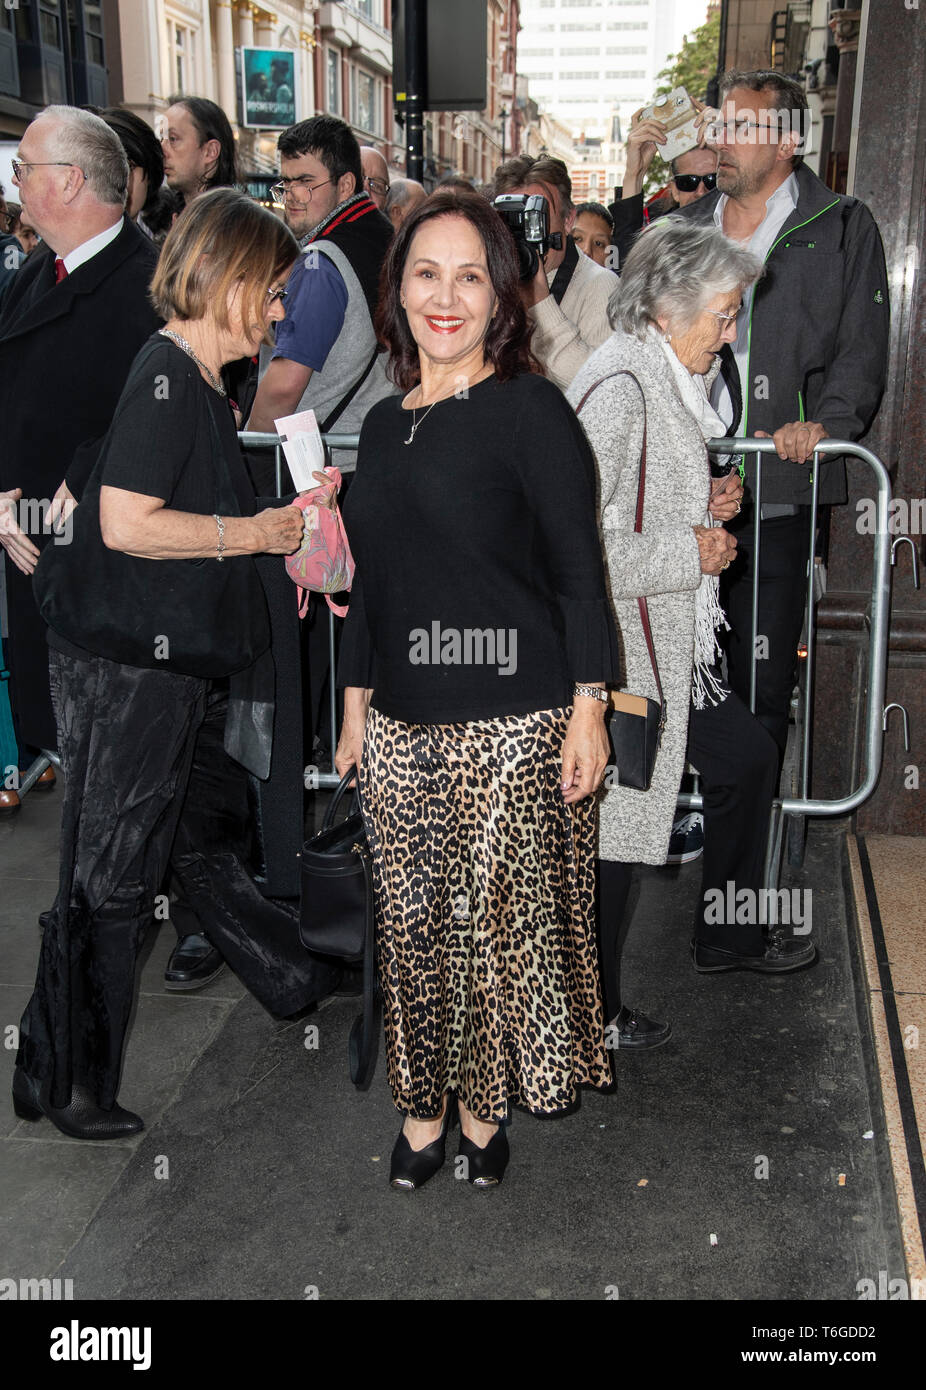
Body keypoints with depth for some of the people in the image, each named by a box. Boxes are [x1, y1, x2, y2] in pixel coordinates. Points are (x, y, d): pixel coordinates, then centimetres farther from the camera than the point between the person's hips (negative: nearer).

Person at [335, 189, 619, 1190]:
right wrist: (355, 708, 15)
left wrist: (587, 710, -11)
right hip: (402, 726, 5)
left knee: (497, 917, 6)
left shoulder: (530, 410, -6)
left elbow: (578, 572, -7)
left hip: (513, 724, -5)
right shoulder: (384, 425, 11)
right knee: (412, 920, 11)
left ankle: (484, 1104, 26)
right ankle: (424, 1099, 29)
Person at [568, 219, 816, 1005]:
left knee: (747, 757, 20)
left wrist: (707, 506, 6)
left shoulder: (673, 379, 11)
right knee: (608, 822, 2)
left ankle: (729, 935, 40)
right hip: (618, 647, -10)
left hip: (670, 640, 10)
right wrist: (690, 551, -20)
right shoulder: (616, 390, -21)